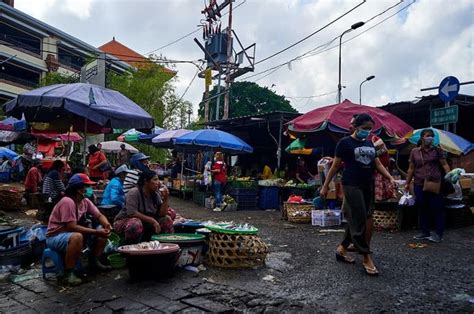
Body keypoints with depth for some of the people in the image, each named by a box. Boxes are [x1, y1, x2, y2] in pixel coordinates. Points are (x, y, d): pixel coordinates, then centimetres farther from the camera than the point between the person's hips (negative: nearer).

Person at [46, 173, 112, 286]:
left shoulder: (85, 201, 0)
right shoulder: (67, 202, -25)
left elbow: (99, 215, 0)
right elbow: (72, 227, -30)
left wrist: (106, 224, -24)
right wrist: (96, 232, -31)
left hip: (73, 233, 8)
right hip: (55, 237, -8)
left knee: (103, 230, -4)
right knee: (77, 237, -39)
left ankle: (94, 262, 10)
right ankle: (68, 273, -22)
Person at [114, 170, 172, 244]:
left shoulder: (156, 195, 0)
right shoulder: (134, 193, -20)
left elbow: (162, 214, -5)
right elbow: (132, 213, -32)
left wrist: (165, 199, -19)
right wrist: (152, 220, -30)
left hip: (146, 223, 6)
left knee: (167, 220, -8)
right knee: (136, 223, -38)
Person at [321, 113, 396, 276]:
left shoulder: (369, 144, 14)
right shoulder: (345, 142, -5)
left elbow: (378, 164, 16)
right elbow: (335, 166, -3)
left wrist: (391, 178, 1)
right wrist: (325, 185, -3)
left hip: (368, 186, 7)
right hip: (352, 186, -7)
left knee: (355, 220, 9)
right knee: (359, 221, -7)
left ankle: (341, 249, 22)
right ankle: (367, 258, 0)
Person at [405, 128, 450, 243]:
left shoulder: (437, 150, 4)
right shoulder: (414, 152, 8)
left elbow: (444, 165, 0)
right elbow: (411, 169, 11)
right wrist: (407, 183, 9)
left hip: (435, 184, -2)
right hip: (419, 185, 2)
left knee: (437, 209, 0)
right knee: (422, 209, 8)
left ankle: (439, 234, 10)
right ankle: (425, 232, 20)